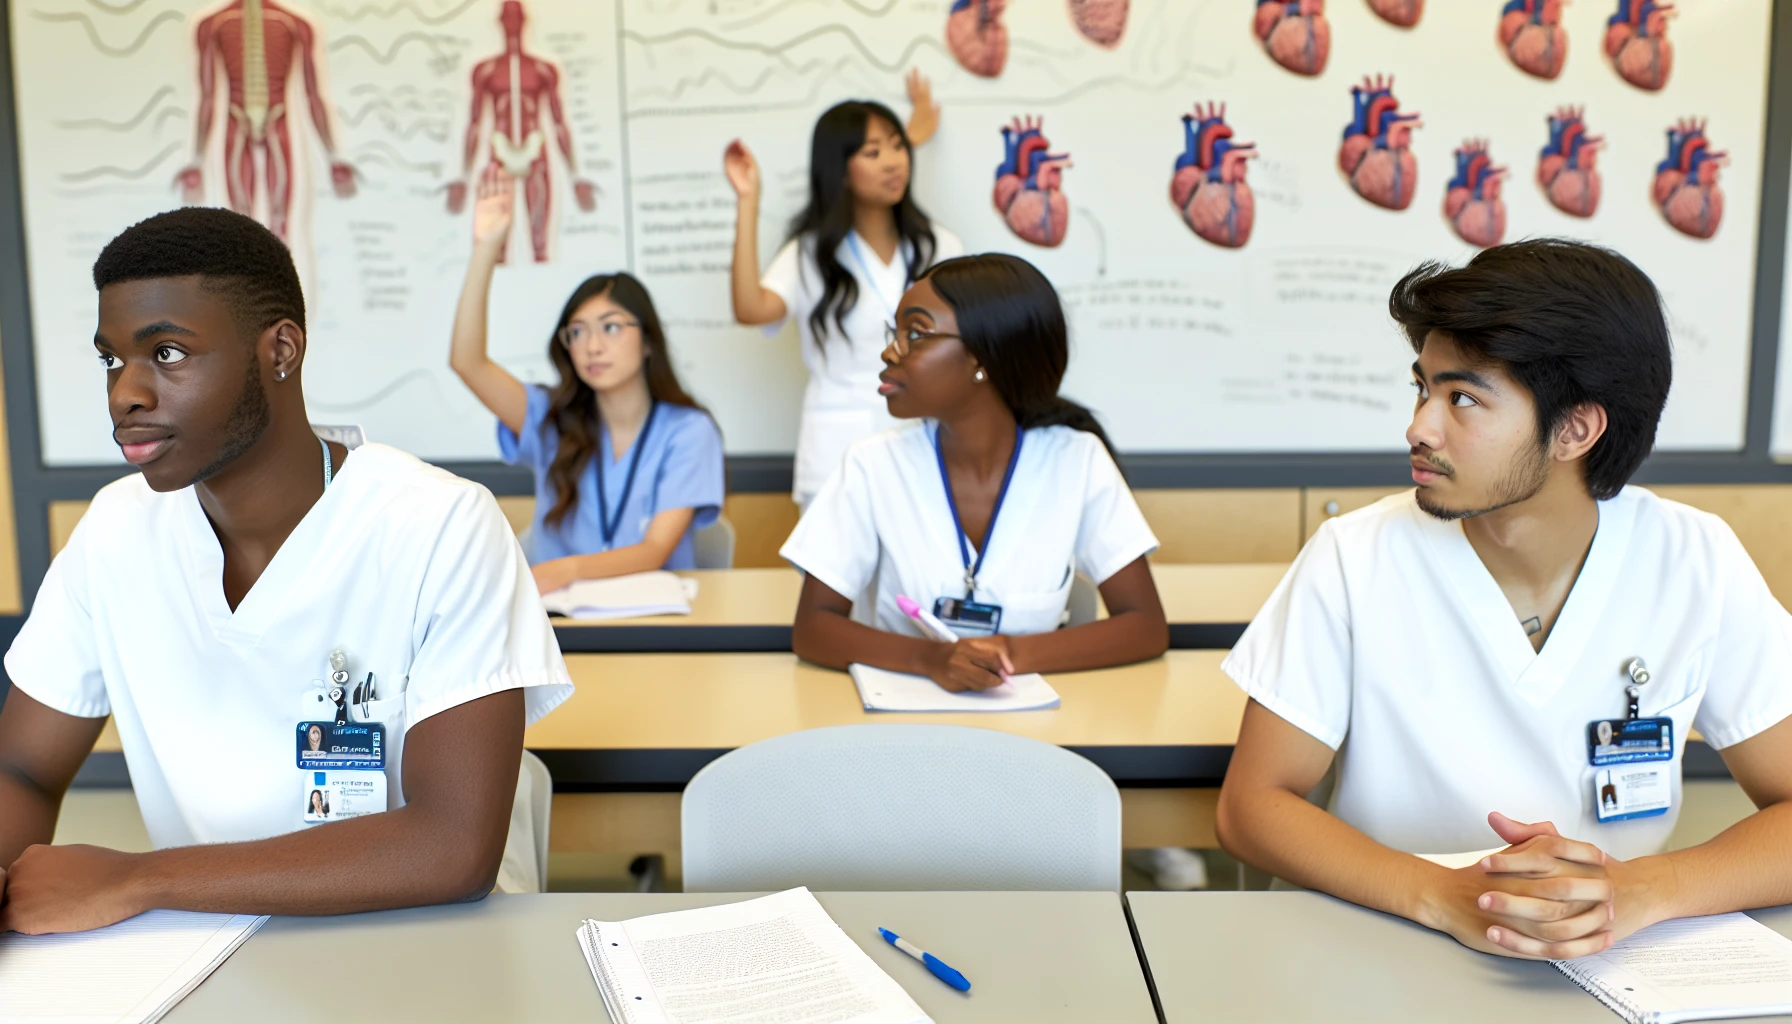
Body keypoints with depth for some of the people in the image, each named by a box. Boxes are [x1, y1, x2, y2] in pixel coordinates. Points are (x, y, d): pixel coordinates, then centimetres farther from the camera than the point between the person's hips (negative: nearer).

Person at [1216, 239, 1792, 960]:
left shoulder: (1694, 562, -6)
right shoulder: (1358, 557, -10)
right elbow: (1251, 803, -9)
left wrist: (1638, 891, -23)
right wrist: (1444, 895, -24)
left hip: (1613, 967, 3)